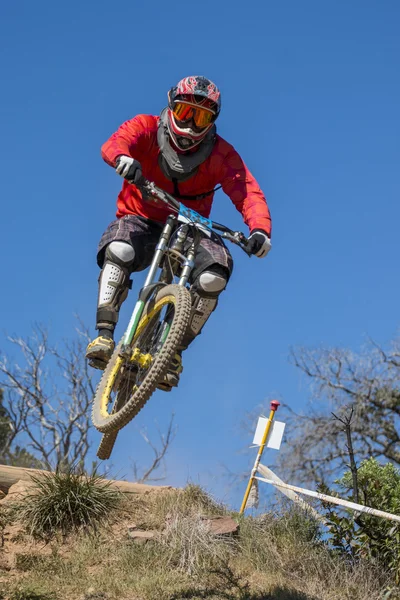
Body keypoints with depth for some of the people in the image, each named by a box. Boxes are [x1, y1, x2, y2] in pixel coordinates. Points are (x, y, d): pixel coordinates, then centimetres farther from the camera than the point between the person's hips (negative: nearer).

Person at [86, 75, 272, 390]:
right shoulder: (147, 128, -7)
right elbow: (115, 143, -28)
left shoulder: (221, 153, -5)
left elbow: (248, 191, -18)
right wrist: (123, 158, -55)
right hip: (141, 220, -1)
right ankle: (104, 334, -27)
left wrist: (260, 228, -39)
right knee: (119, 250, -36)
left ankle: (174, 350, -14)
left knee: (214, 276, -28)